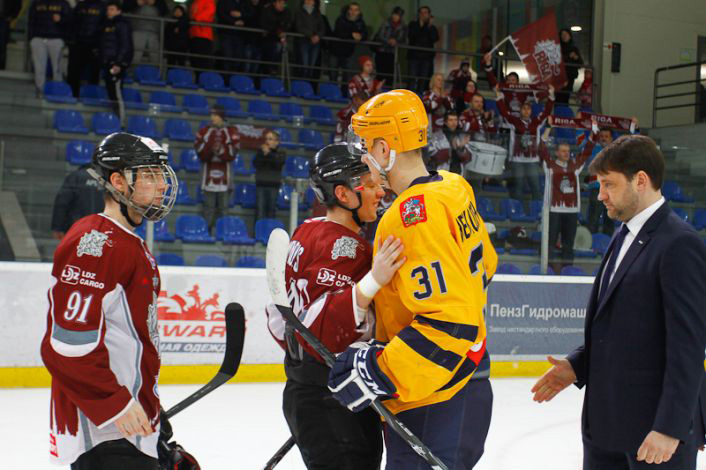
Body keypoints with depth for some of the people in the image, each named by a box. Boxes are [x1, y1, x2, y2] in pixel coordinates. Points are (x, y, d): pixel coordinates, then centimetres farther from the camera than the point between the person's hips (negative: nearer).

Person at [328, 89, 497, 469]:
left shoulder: (414, 215, -22)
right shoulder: (453, 188, 6)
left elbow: (450, 323, -27)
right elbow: (483, 265, 22)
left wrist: (377, 372, -24)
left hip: (434, 406, -10)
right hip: (465, 384, 10)